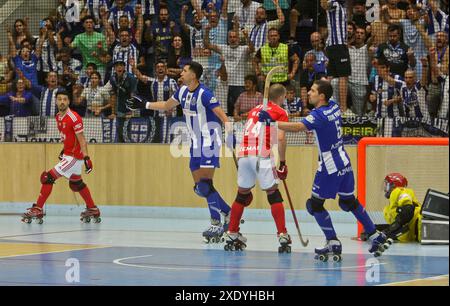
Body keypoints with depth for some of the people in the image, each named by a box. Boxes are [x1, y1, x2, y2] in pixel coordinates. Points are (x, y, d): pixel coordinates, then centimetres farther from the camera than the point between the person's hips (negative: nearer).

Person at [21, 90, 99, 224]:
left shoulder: (74, 118, -19)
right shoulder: (58, 117, 8)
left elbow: (81, 139, -21)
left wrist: (86, 158, -26)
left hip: (74, 156, -10)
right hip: (68, 154, 10)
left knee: (48, 177, -11)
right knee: (76, 184, 22)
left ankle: (37, 210, -6)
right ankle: (93, 211, 35)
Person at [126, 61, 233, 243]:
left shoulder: (204, 95, -18)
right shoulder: (183, 91, 7)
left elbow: (222, 116, -22)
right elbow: (167, 106, 26)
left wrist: (230, 132, -37)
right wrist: (144, 105, 28)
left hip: (209, 142, -9)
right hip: (195, 145, 9)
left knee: (206, 184, -17)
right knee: (199, 188, 8)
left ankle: (216, 225, -14)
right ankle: (228, 214, 18)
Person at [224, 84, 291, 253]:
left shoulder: (254, 110, 27)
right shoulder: (280, 112, 7)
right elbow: (280, 138, -6)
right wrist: (283, 163, -3)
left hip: (244, 154, 5)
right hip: (262, 156, -5)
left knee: (242, 195, 17)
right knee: (274, 195, -1)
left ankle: (232, 235, 19)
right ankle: (283, 236, -8)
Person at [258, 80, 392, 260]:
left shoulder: (319, 115, -21)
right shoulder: (333, 107, 4)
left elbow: (297, 127, -35)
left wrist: (272, 121, -38)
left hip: (330, 167, -9)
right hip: (344, 162, 9)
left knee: (315, 204, 1)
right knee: (349, 201, 21)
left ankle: (333, 244, 2)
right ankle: (377, 237, 25)